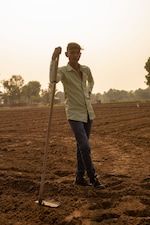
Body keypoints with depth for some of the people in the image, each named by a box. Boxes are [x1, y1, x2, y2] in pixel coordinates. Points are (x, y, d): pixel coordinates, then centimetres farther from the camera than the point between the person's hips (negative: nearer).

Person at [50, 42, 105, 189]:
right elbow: (53, 80, -33)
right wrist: (54, 59, -40)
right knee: (85, 146, -13)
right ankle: (93, 177, 3)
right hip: (74, 114, -6)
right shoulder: (63, 71, -10)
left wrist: (88, 93, 12)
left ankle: (80, 177, 24)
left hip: (88, 112, 6)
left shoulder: (86, 70, 6)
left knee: (82, 146, 12)